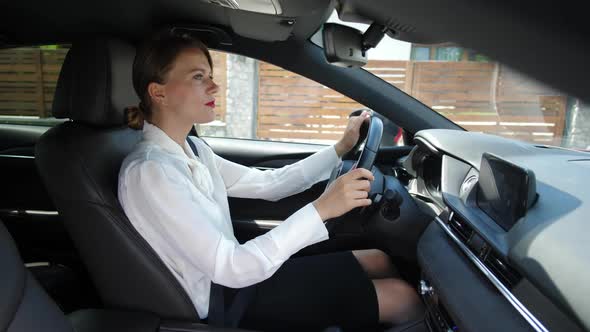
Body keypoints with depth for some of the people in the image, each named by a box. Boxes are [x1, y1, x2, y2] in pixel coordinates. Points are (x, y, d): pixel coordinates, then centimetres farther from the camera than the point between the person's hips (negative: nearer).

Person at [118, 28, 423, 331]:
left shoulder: (191, 149, 2)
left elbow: (268, 184, 4)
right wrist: (321, 209, -33)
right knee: (400, 296, -3)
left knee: (379, 261, 11)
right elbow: (229, 268, -30)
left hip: (233, 277, 8)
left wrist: (340, 148, 1)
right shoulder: (148, 171, -25)